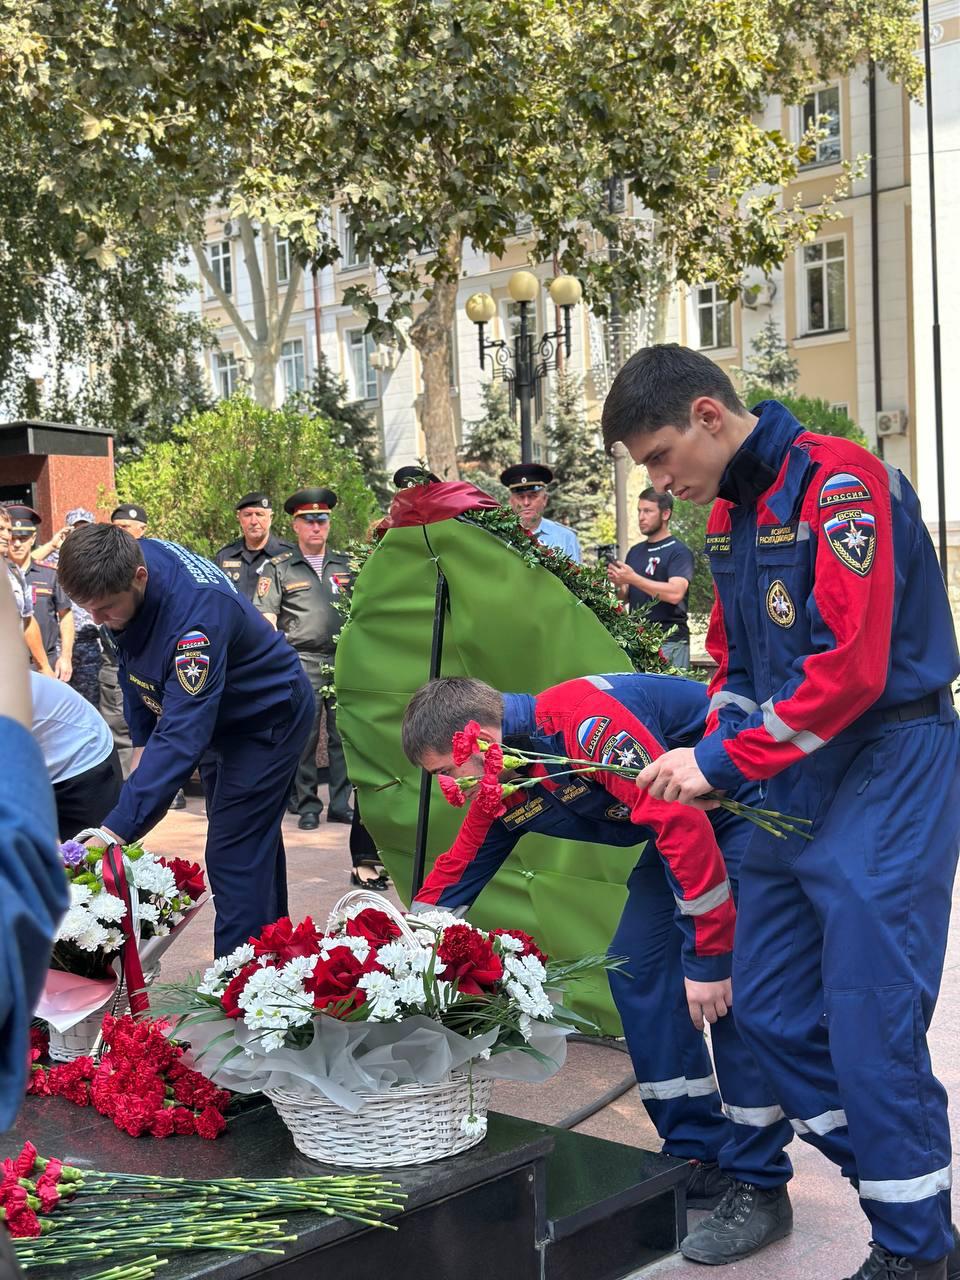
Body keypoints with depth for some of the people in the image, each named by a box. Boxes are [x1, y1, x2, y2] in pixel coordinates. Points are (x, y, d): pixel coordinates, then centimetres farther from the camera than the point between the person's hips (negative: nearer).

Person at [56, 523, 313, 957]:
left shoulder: (196, 615, -41)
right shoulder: (121, 567, -16)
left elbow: (182, 735, -46)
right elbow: (134, 665, 2)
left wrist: (116, 830, -51)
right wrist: (140, 743, -3)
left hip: (268, 718, -9)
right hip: (223, 715, 9)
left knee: (234, 857, -13)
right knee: (254, 845, 18)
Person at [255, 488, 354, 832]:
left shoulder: (345, 566, 16)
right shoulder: (279, 568, 6)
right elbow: (266, 616, 1)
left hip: (343, 661, 3)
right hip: (302, 662, -3)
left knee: (344, 734, 3)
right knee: (304, 736, -2)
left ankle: (342, 804, 11)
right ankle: (307, 806, 7)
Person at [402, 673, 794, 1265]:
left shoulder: (581, 718, -30)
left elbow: (680, 817, -32)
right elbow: (451, 881, 9)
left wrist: (709, 955, -27)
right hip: (688, 819, 9)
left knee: (734, 987, -14)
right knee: (636, 967, 1)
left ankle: (759, 1187, -3)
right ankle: (700, 1155, 11)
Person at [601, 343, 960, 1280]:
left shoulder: (838, 483, -15)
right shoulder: (731, 514, 13)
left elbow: (851, 665, -23)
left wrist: (725, 758, -17)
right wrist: (713, 760, 3)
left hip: (884, 774, -9)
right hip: (791, 783, 9)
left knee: (871, 1025, -5)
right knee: (768, 1011, 11)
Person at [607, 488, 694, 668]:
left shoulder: (679, 551, -4)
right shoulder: (635, 551, 16)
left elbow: (675, 593, -19)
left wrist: (633, 578, -19)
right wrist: (618, 584, -4)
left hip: (669, 641, -6)